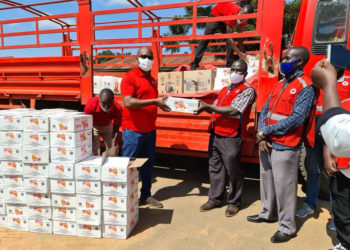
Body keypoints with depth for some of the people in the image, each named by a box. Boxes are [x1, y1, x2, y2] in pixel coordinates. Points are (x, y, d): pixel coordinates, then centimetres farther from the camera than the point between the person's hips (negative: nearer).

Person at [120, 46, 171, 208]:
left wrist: (162, 103, 8)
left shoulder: (152, 79, 15)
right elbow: (128, 102, -24)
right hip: (133, 130, -8)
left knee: (148, 164, 14)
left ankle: (146, 195, 28)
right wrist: (155, 101, -24)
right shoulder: (130, 78, -10)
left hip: (150, 130, 8)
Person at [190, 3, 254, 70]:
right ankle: (195, 64, -6)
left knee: (230, 42, -10)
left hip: (225, 20, 5)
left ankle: (229, 65, -7)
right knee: (205, 40, -9)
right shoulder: (232, 13, -42)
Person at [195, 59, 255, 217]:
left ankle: (233, 203, 22)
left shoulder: (247, 91, -6)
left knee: (233, 171, 4)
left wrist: (208, 106, -16)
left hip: (231, 138, -7)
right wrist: (204, 107, -3)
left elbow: (232, 111, -18)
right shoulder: (224, 90, 18)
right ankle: (215, 199, 27)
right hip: (215, 135, 7)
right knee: (215, 168, 13)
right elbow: (215, 109, 19)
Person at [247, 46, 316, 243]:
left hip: (285, 147, -8)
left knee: (284, 186, 0)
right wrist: (261, 136, -5)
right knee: (267, 180, 17)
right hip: (267, 144, 8)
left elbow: (296, 119, -20)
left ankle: (287, 227, 16)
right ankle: (268, 213, 35)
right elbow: (265, 110, 10)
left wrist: (265, 131, -14)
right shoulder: (280, 84, 15)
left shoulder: (306, 87, -10)